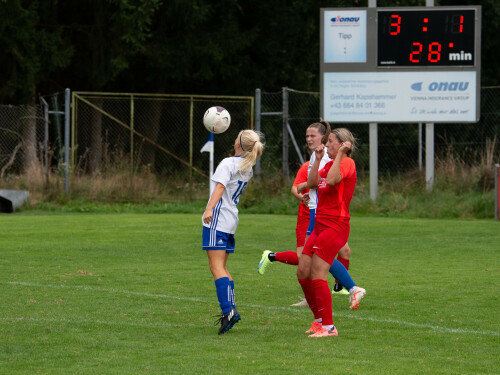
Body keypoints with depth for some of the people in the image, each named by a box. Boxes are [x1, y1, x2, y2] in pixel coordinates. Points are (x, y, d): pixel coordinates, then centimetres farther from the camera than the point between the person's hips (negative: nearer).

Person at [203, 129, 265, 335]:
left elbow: (220, 187, -23)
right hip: (231, 219, 8)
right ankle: (231, 309, 8)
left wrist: (209, 208, -33)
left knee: (216, 267, -13)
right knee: (221, 267, 14)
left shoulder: (228, 163, -9)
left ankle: (228, 311, -25)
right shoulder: (248, 169, 14)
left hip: (218, 219, -8)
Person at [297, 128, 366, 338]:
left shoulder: (347, 163, -11)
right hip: (320, 225, 10)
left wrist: (340, 155, -21)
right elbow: (312, 183, 11)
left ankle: (328, 327, -7)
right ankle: (319, 319, 19)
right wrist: (318, 159, 7)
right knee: (303, 272, 8)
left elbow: (332, 179, -29)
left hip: (336, 226, -10)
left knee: (317, 274, -13)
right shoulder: (329, 164, 18)